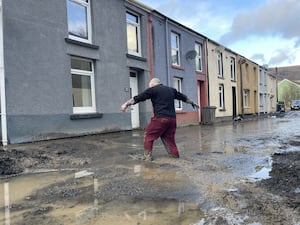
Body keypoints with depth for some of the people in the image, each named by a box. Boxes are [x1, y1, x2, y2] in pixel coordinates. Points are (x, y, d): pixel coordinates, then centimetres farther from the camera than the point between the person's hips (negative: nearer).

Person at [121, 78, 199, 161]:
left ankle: (147, 156, 3)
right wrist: (192, 103, 47)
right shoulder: (171, 90, 20)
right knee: (169, 138, 19)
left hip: (160, 118, -6)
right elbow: (183, 97, 32)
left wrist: (126, 104, 2)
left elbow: (138, 97, -1)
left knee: (148, 136, 6)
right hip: (172, 119, 6)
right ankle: (175, 156, 18)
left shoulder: (152, 89, 3)